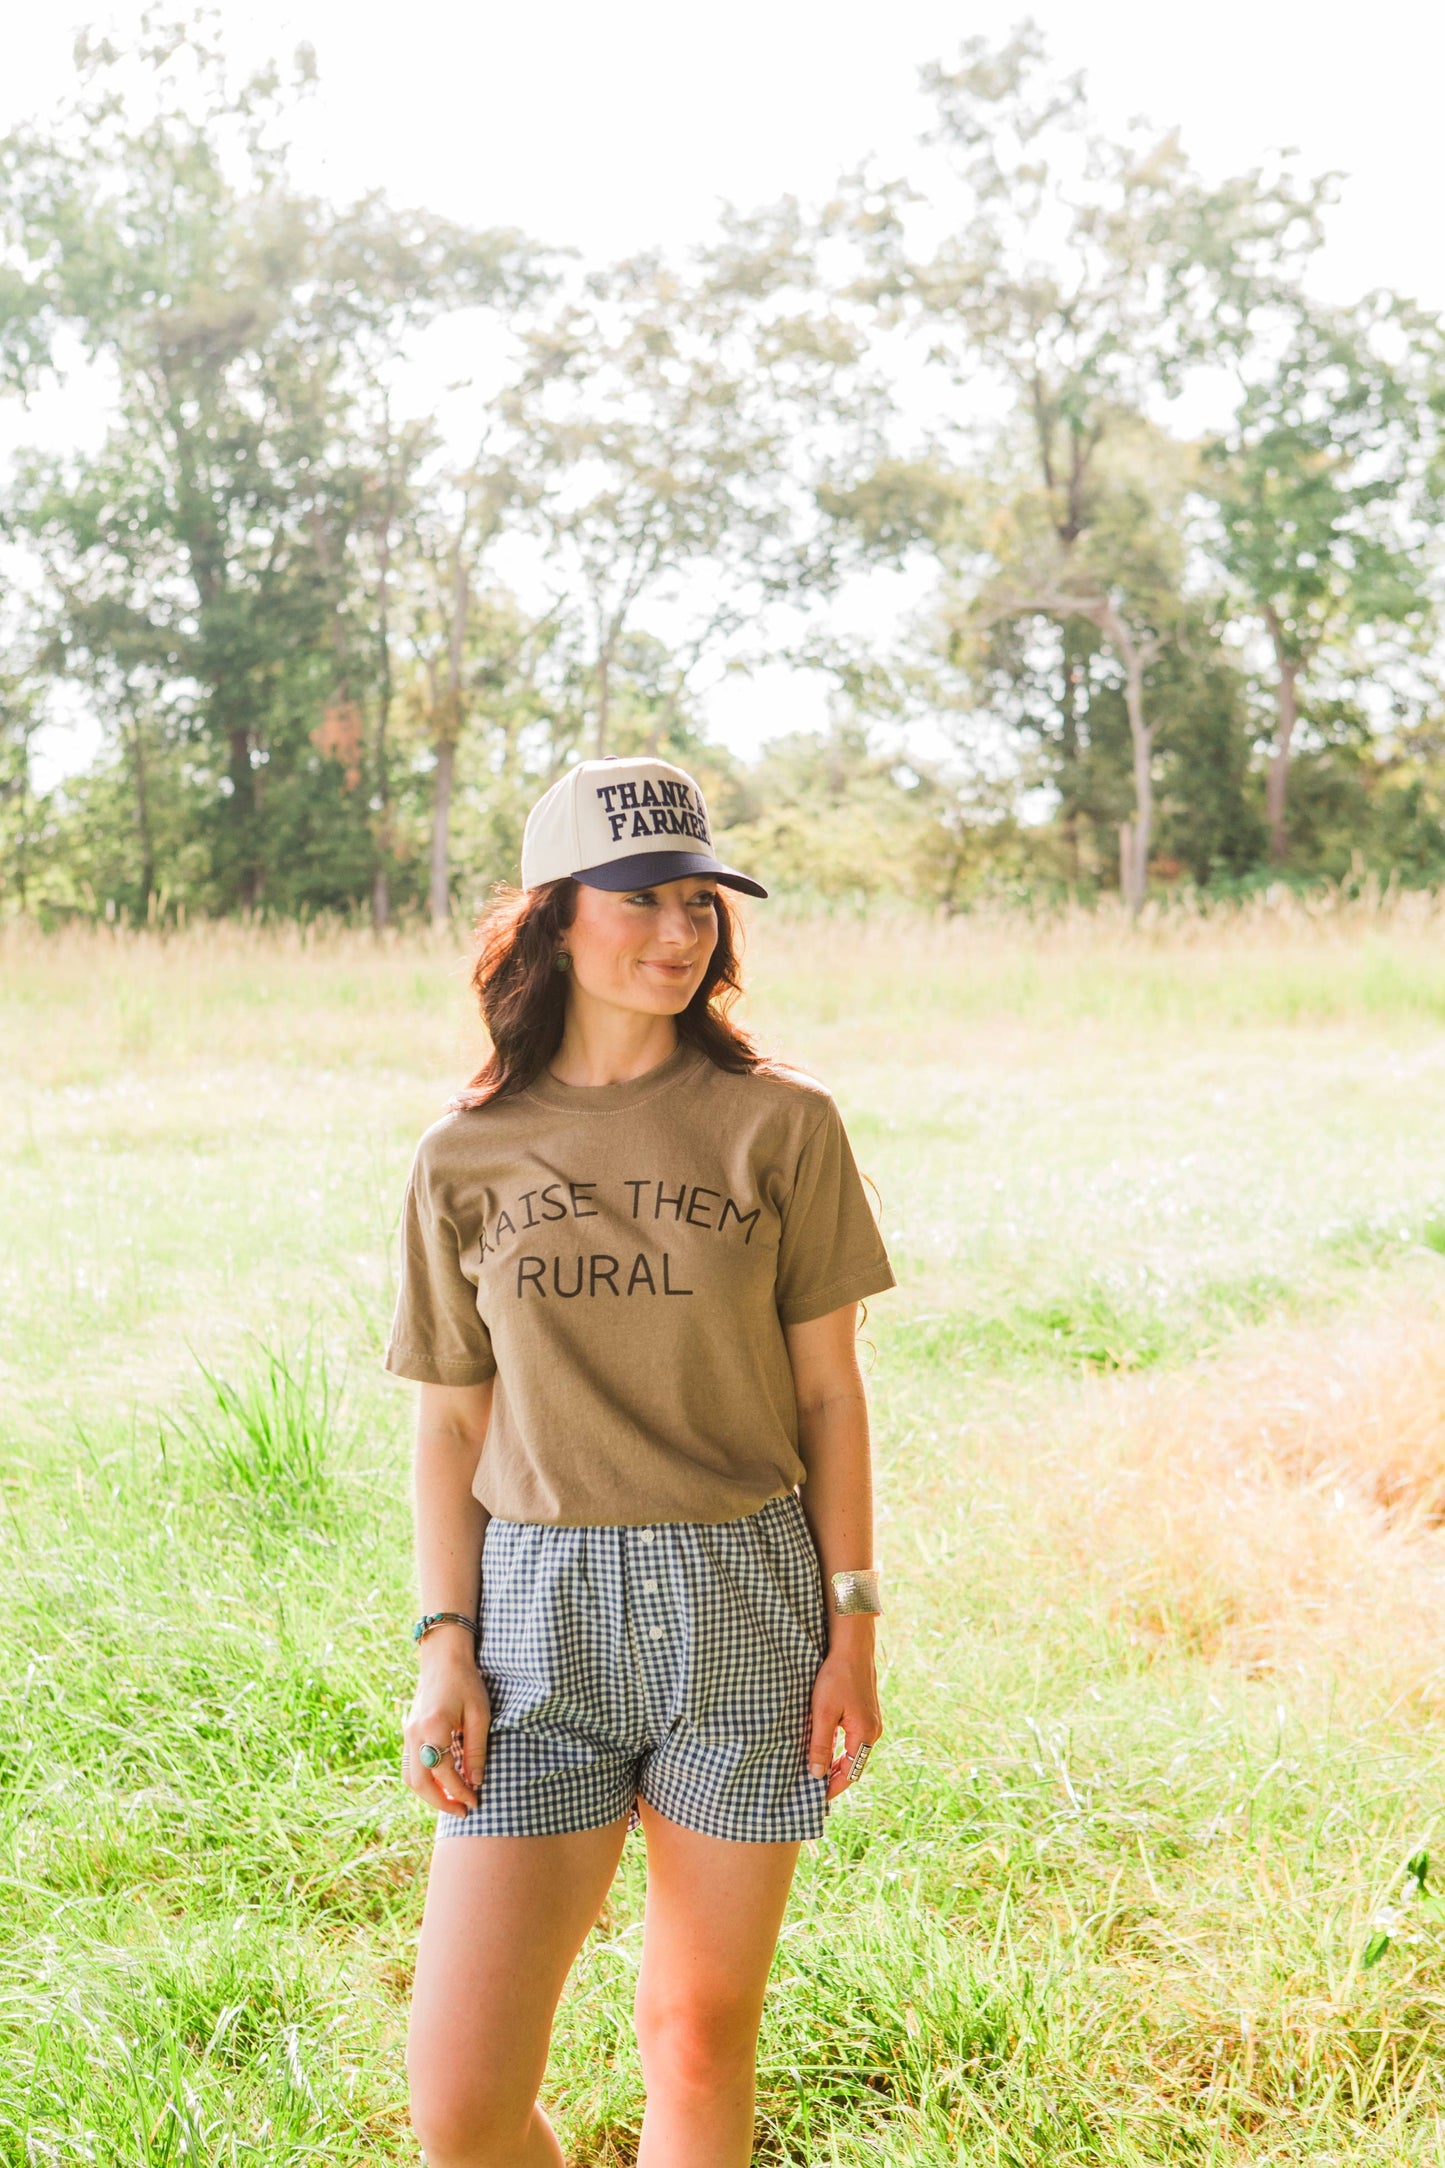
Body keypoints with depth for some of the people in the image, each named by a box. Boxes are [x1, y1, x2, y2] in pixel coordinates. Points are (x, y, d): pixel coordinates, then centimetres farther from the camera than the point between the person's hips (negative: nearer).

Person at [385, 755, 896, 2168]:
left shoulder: (780, 1125, -1)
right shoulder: (466, 1157, 3)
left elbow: (828, 1391, 2)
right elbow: (452, 1422, 7)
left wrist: (852, 1630, -1)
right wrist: (444, 1646, -2)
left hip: (743, 1614, 0)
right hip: (539, 1611, 1)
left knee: (699, 2043, 10)